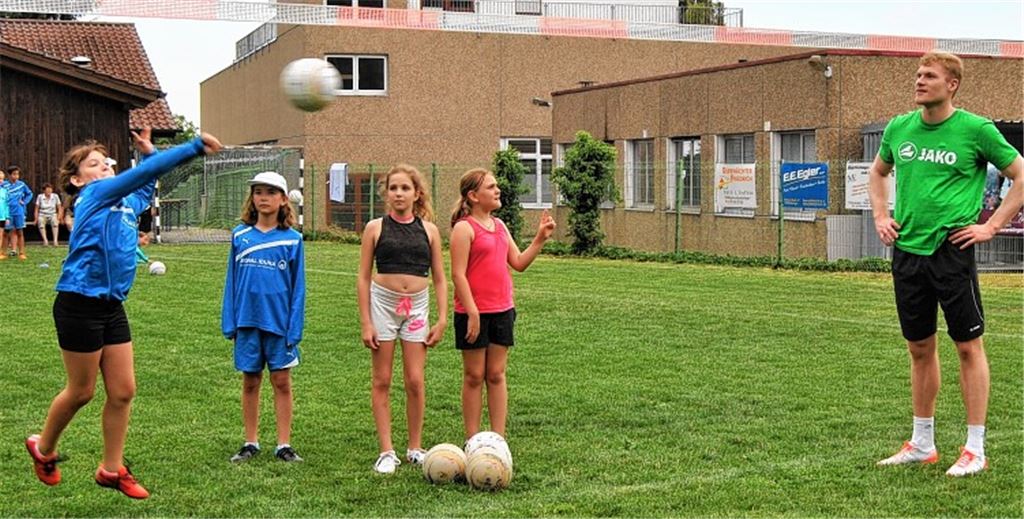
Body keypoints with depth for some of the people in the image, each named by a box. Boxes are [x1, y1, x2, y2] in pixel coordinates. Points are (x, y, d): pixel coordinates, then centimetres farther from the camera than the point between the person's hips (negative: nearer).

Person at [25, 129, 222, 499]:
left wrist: (149, 152, 25)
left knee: (123, 392, 7)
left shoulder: (126, 203, 12)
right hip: (80, 305, -8)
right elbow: (144, 173, -22)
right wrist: (196, 147, -25)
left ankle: (112, 469, 20)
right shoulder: (95, 195, -10)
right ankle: (43, 449, 31)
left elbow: (146, 184, 37)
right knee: (82, 391, 6)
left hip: (111, 307, 8)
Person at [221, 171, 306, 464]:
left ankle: (284, 445, 12)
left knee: (282, 382, 4)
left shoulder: (292, 239, -3)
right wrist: (229, 324, 3)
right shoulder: (240, 236, 3)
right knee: (250, 382, 9)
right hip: (247, 321, 2)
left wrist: (295, 328, -7)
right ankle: (251, 443, 19)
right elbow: (232, 281, 7)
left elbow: (298, 286, -1)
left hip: (279, 321, -2)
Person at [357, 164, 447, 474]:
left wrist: (442, 320, 2)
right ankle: (386, 452, 8)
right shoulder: (376, 228, 1)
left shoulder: (428, 230, 5)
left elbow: (440, 279, 8)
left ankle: (415, 448, 14)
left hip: (417, 306, 1)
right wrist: (366, 323, -5)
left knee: (415, 381, 0)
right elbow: (363, 277, 1)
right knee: (381, 381, 2)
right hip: (383, 303, -1)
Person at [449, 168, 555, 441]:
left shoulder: (500, 226, 13)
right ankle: (472, 441, 11)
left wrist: (540, 238, 3)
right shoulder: (464, 228, -10)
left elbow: (518, 263, 13)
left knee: (496, 375, 9)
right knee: (474, 376, 3)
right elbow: (458, 274, -14)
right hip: (474, 312, -6)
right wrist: (472, 312, -19)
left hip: (502, 310, 6)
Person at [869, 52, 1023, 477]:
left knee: (968, 346, 0)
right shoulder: (899, 128, 8)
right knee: (920, 348, 12)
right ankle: (922, 445, 23)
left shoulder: (976, 130, -6)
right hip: (907, 249, 5)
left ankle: (975, 450, 7)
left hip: (951, 249, -5)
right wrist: (881, 217, 13)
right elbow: (877, 173, 26)